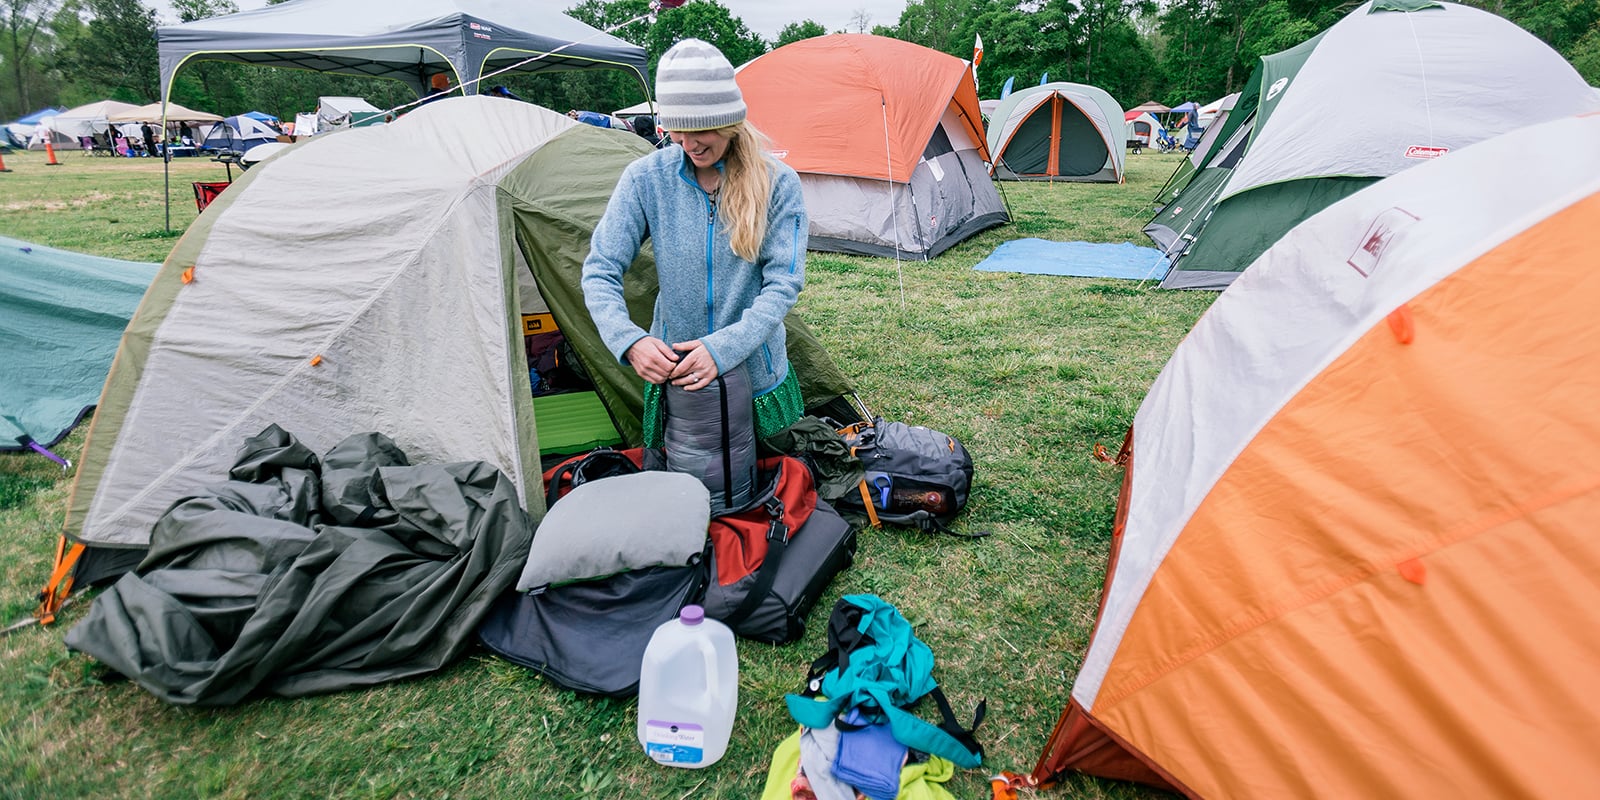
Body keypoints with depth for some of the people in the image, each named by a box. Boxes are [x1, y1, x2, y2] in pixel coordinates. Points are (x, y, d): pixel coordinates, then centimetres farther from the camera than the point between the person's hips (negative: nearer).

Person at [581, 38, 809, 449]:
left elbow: (783, 284, -15)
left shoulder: (778, 183, -13)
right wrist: (629, 339, -27)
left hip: (756, 377, 0)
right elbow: (600, 271, -10)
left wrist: (722, 349, -26)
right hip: (672, 372, 1)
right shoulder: (646, 178, -11)